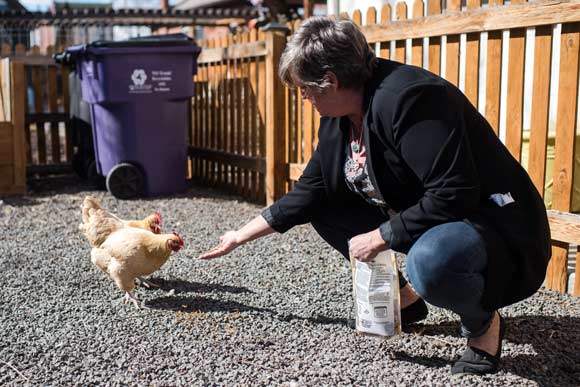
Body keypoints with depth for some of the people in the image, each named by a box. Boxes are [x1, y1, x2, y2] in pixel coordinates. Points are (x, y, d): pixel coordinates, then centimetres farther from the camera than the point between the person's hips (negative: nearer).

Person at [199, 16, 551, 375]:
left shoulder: (406, 99, -27)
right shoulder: (339, 120, 2)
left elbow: (453, 195, -32)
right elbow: (309, 193, 9)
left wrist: (378, 237, -22)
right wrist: (241, 236, 13)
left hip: (494, 224, -9)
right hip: (423, 220, 9)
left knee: (431, 260, -40)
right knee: (324, 208, 6)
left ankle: (484, 321, -5)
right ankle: (404, 295, 15)